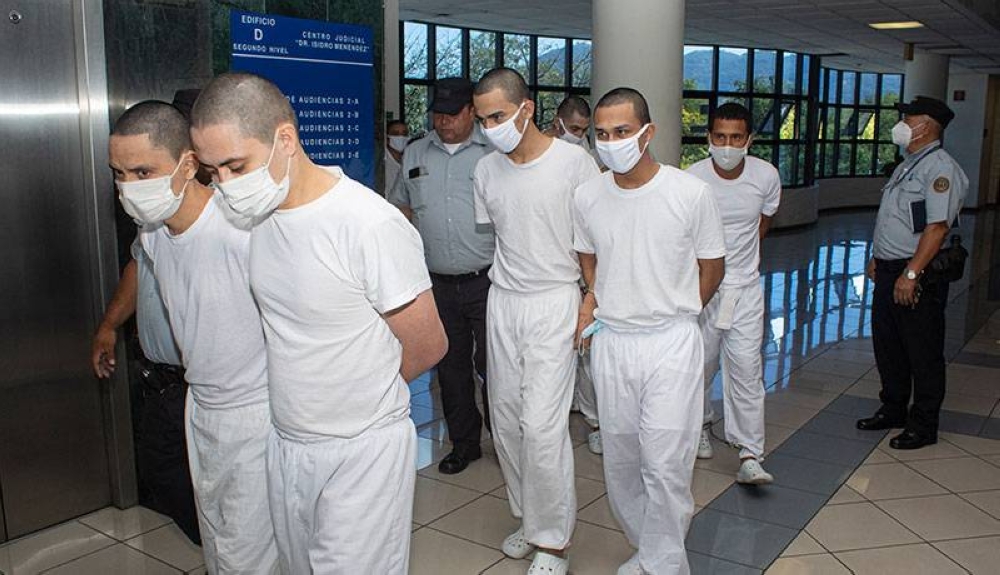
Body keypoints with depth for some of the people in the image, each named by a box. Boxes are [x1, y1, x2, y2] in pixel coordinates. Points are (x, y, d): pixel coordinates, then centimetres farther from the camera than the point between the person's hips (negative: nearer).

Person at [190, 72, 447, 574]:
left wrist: (359, 396, 1)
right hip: (285, 443, 7)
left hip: (361, 452, -7)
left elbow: (426, 346, -13)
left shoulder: (372, 225, -25)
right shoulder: (259, 213, -3)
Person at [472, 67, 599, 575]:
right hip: (502, 303, 6)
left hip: (555, 302, -5)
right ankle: (528, 516, 31)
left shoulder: (574, 162, -9)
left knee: (542, 424, -8)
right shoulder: (486, 171, 6)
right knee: (506, 418, 11)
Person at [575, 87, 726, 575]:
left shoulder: (691, 194, -10)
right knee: (620, 461, 12)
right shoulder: (587, 197, -1)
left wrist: (673, 314, 5)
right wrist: (594, 301, 3)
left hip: (671, 344, -3)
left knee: (666, 465, -4)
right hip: (611, 343, 4)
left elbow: (711, 269, 3)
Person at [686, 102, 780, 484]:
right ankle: (701, 425, 37)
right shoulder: (692, 179, -13)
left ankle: (750, 456, 0)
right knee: (701, 364, 11)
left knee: (746, 367, -4)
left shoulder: (766, 176, -6)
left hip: (745, 286, 1)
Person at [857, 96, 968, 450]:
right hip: (889, 269, 10)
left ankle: (923, 426, 15)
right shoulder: (907, 165, 16)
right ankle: (893, 410, 33)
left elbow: (937, 227, -23)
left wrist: (911, 273, -27)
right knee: (887, 345, 18)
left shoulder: (940, 168, -15)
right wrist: (877, 258, 21)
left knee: (922, 352, 3)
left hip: (918, 275, -9)